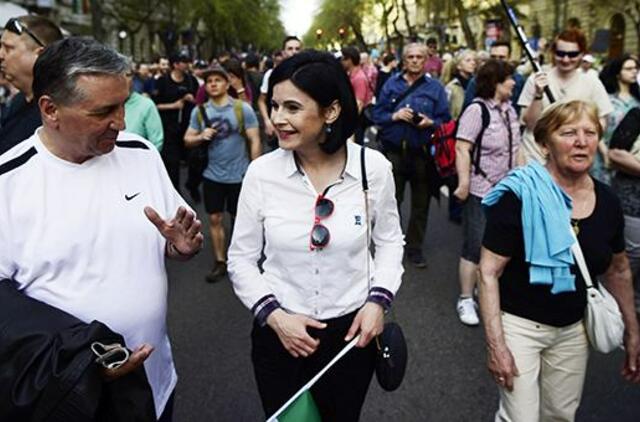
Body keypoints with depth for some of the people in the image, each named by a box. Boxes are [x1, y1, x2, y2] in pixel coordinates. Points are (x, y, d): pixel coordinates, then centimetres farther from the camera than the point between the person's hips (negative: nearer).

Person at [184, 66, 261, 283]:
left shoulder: (243, 108, -8)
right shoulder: (199, 111, 2)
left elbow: (254, 141, -7)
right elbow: (187, 140, 6)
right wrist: (201, 136, -16)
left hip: (239, 175, -3)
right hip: (212, 175, 3)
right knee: (214, 219, 8)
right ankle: (220, 262, 22)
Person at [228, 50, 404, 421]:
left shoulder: (374, 167, -12)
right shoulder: (261, 173, -13)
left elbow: (390, 240, 5)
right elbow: (241, 259, -2)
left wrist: (379, 301, -8)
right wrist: (274, 316, -14)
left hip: (351, 331, 1)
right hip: (279, 334, 0)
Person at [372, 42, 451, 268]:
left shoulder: (435, 87, 3)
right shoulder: (391, 84, 6)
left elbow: (445, 120, 1)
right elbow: (377, 115, 3)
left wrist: (431, 122, -19)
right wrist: (395, 116, -14)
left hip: (422, 154, 0)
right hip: (394, 151, 0)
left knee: (420, 204, 8)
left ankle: (415, 248, 23)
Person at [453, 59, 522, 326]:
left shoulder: (509, 109, 9)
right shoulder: (477, 109, -14)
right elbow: (462, 149, -20)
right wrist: (463, 184, -25)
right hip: (481, 191, -8)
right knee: (475, 246, -1)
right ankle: (465, 300, 12)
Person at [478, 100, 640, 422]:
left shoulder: (607, 201, -2)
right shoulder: (519, 196, -19)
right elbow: (489, 273, -18)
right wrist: (496, 344, -21)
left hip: (573, 329, 6)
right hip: (519, 325, -5)